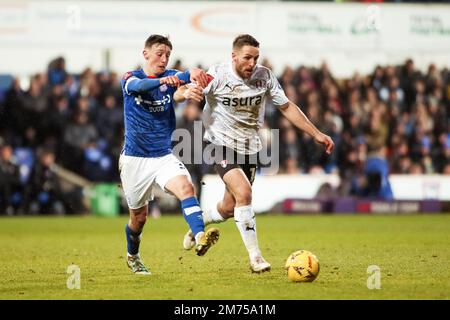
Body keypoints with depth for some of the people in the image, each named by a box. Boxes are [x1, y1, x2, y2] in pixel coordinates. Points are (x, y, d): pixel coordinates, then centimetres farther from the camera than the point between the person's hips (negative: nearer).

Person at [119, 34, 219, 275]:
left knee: (186, 187, -27)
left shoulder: (171, 76, 0)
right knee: (139, 216, 10)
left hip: (164, 156, 2)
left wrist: (193, 74, -50)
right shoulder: (130, 79, -5)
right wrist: (162, 81, -53)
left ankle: (200, 238, -43)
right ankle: (132, 257, 37)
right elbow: (139, 86, -31)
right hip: (134, 158, -2)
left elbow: (185, 77, -24)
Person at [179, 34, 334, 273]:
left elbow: (287, 107, 7)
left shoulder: (264, 76, -3)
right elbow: (179, 95, -16)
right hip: (223, 144, -5)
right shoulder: (218, 75, -14)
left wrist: (316, 134, 4)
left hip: (250, 147, 5)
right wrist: (189, 91, -41)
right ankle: (255, 256, -17)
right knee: (243, 193, -24)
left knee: (229, 208, 8)